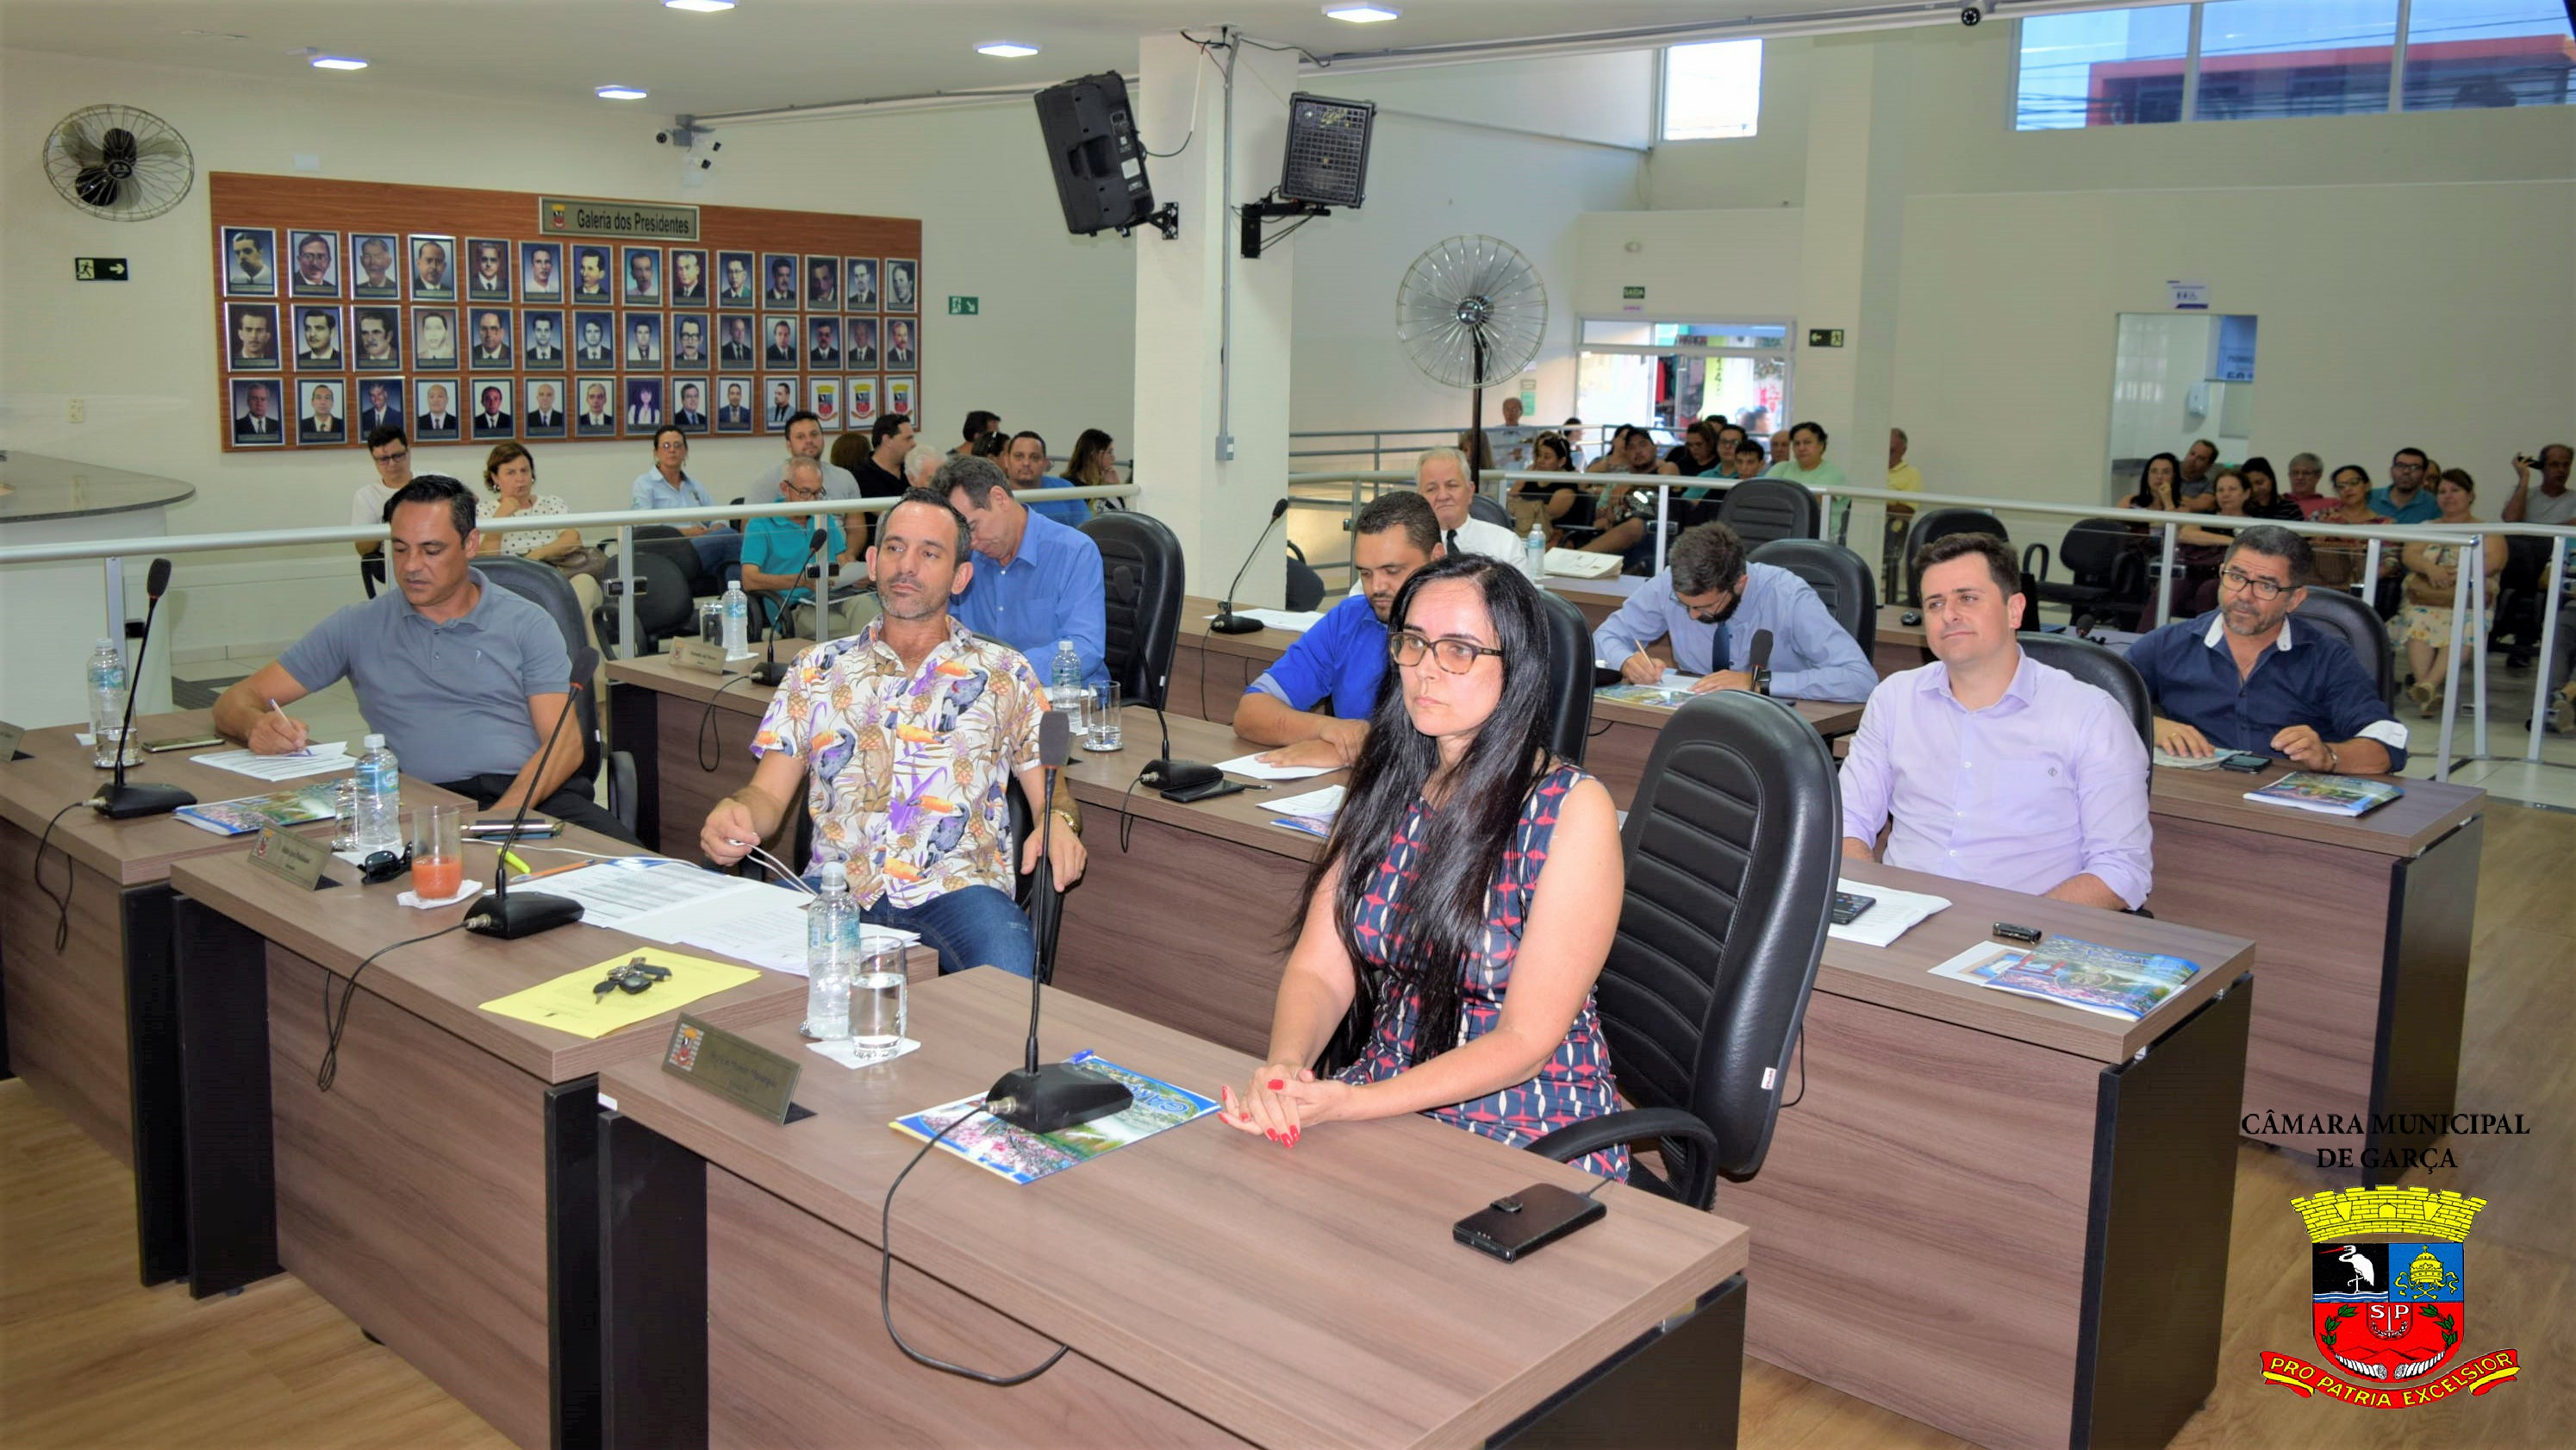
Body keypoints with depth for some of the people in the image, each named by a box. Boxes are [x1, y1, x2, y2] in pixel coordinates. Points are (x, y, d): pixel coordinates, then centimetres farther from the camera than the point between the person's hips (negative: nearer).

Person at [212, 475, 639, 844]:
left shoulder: (528, 624, 13)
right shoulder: (359, 626, 18)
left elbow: (565, 745, 3)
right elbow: (236, 702, 18)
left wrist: (503, 816, -17)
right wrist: (258, 726, -9)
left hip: (534, 794, 0)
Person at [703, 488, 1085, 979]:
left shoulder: (1004, 675, 16)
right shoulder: (818, 671, 19)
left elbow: (1048, 793, 13)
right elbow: (768, 795, 14)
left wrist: (1059, 822, -12)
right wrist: (733, 812, -10)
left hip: (957, 887, -1)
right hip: (836, 886, 2)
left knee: (1007, 987, -35)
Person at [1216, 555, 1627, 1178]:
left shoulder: (1572, 810, -13)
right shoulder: (1387, 788, 5)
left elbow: (1525, 1039, -16)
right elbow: (1318, 970, 0)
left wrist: (1348, 1104, -26)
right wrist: (1283, 1069, -23)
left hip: (1527, 1128, -6)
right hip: (1385, 1098, 6)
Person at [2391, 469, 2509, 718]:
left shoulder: (2487, 531, 20)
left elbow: (2494, 561, 0)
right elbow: (2410, 555, 9)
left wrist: (2462, 573, -17)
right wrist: (2430, 568, -14)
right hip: (2425, 599, 1)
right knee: (2418, 624, -35)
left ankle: (2429, 684, -54)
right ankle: (2430, 694, -50)